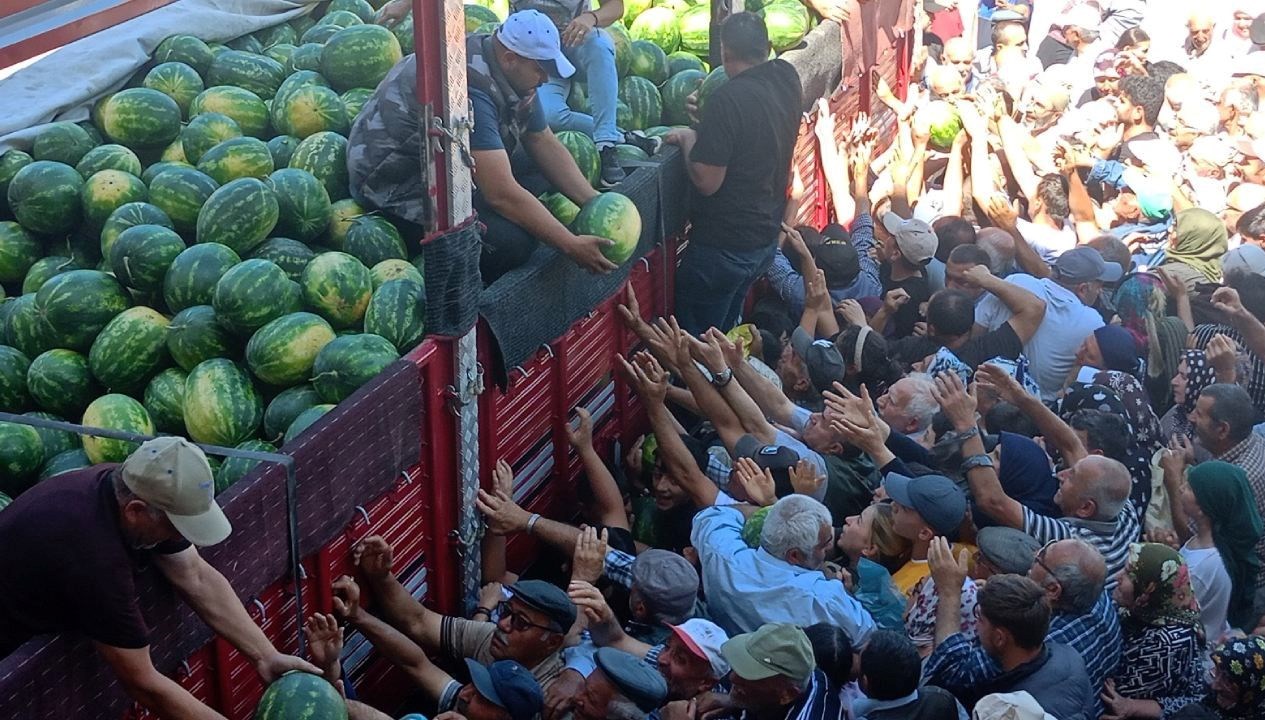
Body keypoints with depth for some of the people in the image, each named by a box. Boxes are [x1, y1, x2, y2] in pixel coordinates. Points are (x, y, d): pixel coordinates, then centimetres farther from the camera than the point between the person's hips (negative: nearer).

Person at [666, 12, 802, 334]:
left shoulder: (729, 99, -25)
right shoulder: (786, 80, -1)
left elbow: (706, 181, -24)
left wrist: (688, 139, -9)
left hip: (723, 246, -8)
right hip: (766, 238, 8)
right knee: (724, 335, 22)